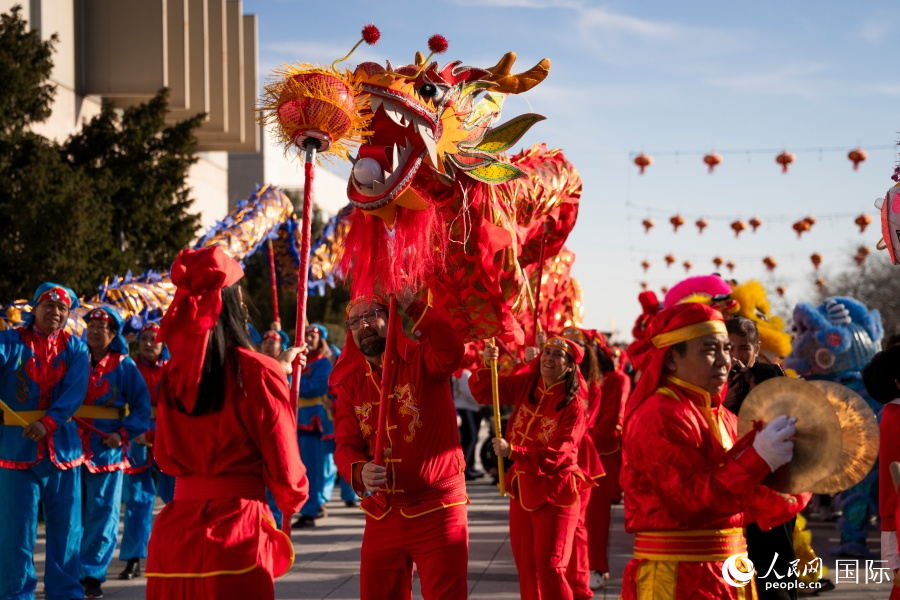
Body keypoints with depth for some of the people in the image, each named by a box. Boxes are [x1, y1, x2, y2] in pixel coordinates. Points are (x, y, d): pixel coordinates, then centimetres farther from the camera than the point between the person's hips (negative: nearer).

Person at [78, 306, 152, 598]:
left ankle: (92, 574, 4)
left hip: (108, 450, -2)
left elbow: (142, 407, 1)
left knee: (102, 514, -1)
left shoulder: (124, 366, 2)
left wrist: (123, 433, -11)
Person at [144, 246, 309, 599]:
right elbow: (283, 467, -6)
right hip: (236, 533, -4)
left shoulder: (173, 376, 4)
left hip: (173, 534, 5)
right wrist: (294, 498, 17)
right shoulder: (257, 374, -10)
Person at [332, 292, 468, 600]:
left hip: (437, 512, -5)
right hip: (382, 515, 5)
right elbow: (346, 445, 0)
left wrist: (413, 306, -28)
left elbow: (451, 351, -28)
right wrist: (359, 472, -21)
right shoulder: (350, 384, 8)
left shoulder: (421, 359, -4)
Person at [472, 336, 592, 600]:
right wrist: (487, 365, -15)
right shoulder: (526, 385, 2)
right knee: (526, 566, 14)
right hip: (523, 488, 6)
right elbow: (482, 391, 5)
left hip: (553, 493, -6)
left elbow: (555, 454, -22)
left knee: (549, 568, -10)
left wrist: (512, 451, -31)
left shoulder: (573, 405, -15)